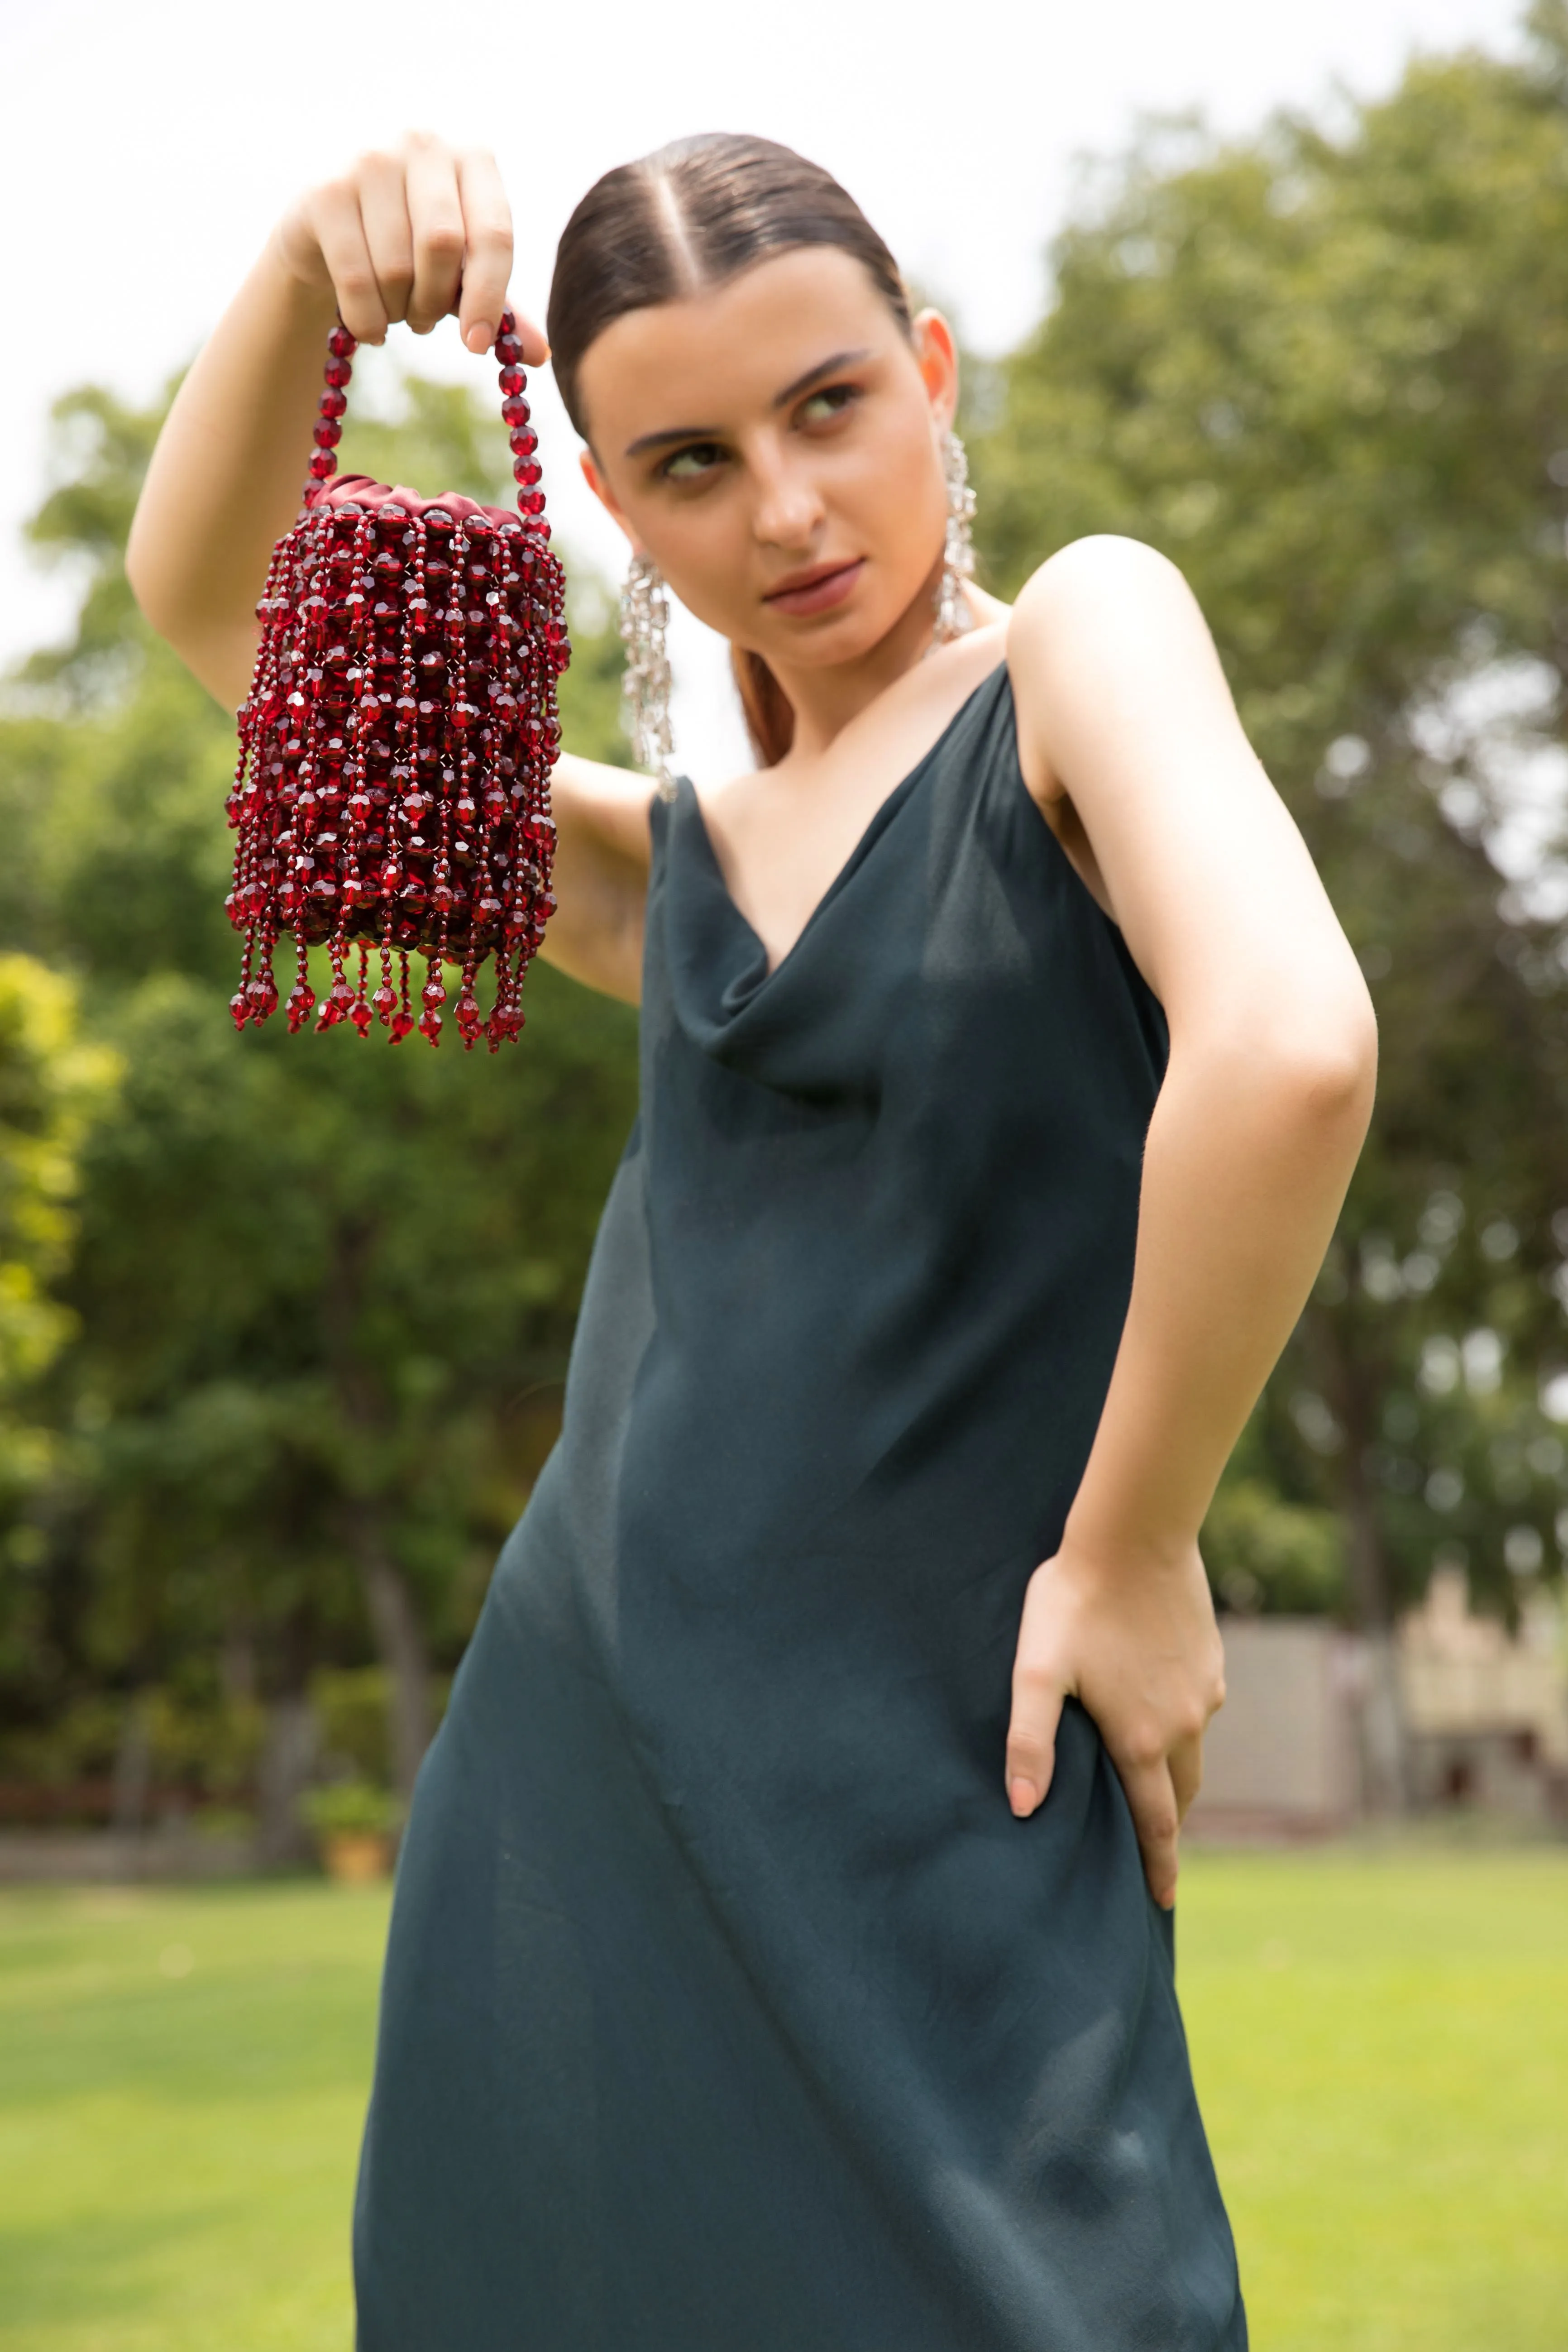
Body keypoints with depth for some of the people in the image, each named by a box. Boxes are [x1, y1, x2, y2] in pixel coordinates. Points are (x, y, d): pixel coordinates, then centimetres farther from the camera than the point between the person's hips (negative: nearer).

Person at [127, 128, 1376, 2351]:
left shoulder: (1081, 637, -3)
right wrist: (311, 271, -1)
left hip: (925, 1811, -5)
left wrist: (1132, 1554, -14)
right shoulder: (670, 866, 13)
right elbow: (211, 602, 15)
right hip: (571, 1778, 6)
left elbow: (1290, 1050, -21)